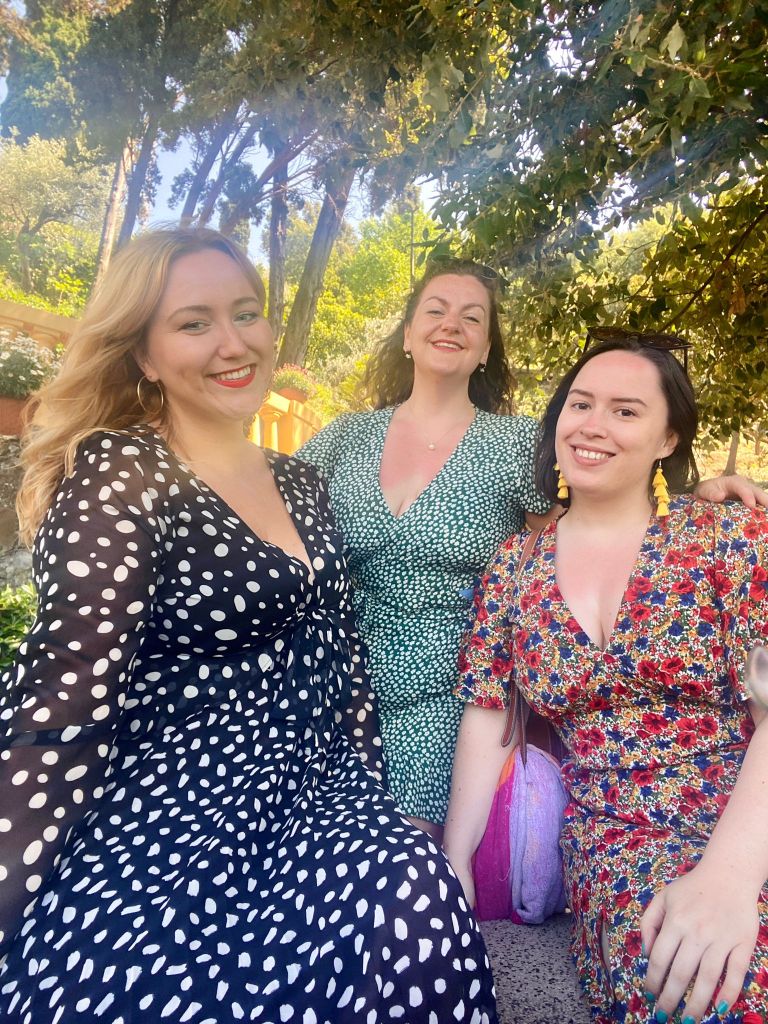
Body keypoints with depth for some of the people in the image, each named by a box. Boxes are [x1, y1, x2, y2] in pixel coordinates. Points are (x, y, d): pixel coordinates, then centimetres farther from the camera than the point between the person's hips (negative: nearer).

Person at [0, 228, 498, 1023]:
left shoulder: (298, 483, 12)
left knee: (417, 902, -26)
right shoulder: (118, 474, -9)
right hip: (157, 815, -4)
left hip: (311, 795, 5)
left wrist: (362, 795, 13)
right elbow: (66, 702, -15)